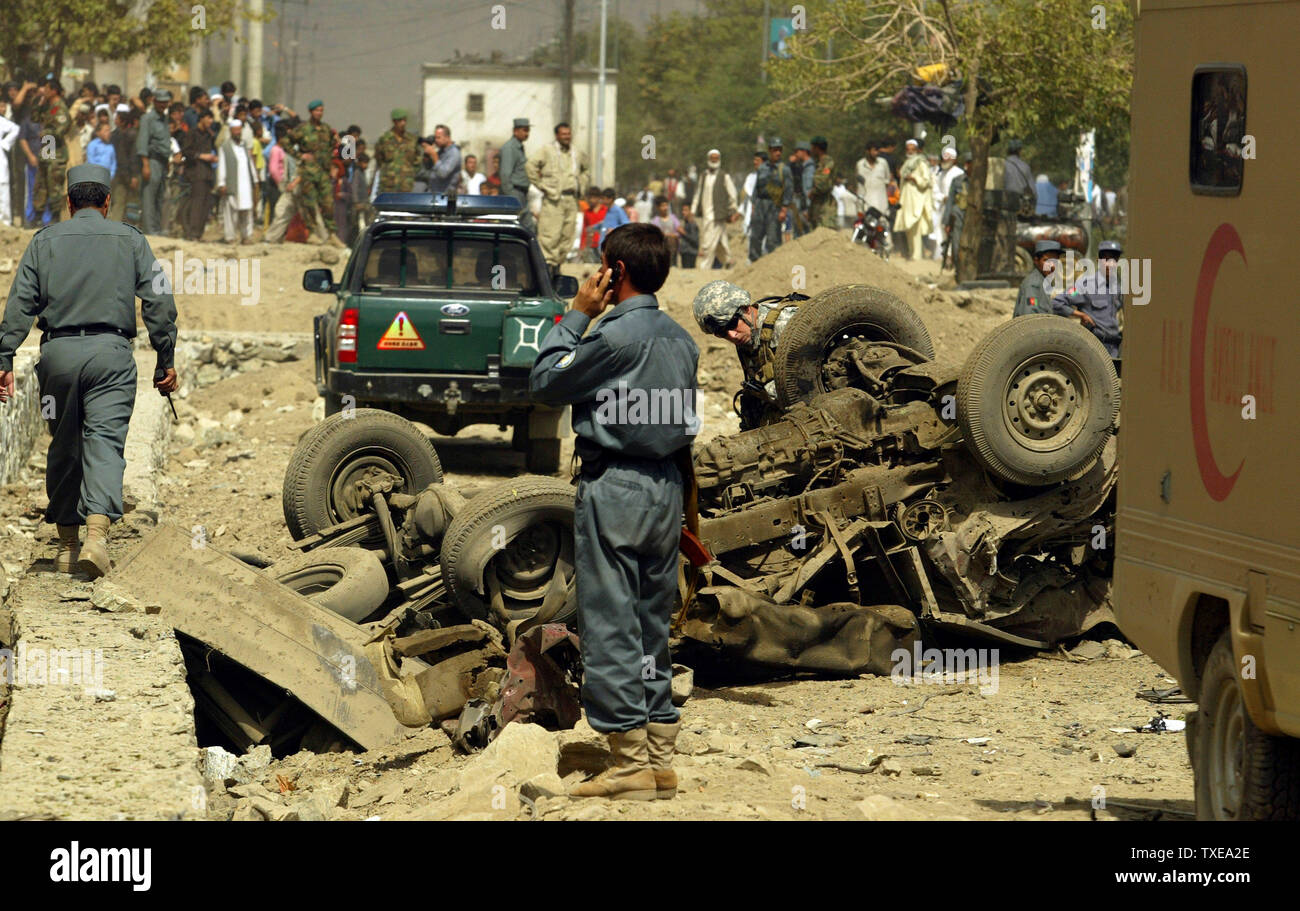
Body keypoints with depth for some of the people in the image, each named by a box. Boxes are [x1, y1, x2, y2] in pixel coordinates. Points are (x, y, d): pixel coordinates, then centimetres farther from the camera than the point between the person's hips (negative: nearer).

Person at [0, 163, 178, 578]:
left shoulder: (45, 241, 11)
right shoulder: (130, 240, 10)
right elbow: (159, 303, 3)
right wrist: (165, 361, 7)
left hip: (58, 355, 1)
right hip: (110, 353, -1)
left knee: (64, 448, 12)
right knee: (104, 443, -8)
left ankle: (68, 544, 16)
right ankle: (98, 533, -29)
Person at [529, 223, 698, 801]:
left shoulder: (616, 335, -15)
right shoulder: (680, 339, 10)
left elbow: (544, 383, -5)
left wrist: (576, 315, 1)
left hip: (614, 490, -8)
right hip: (667, 488, 8)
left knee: (609, 624, -5)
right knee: (653, 624, 11)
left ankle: (631, 763, -7)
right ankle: (660, 757, 12)